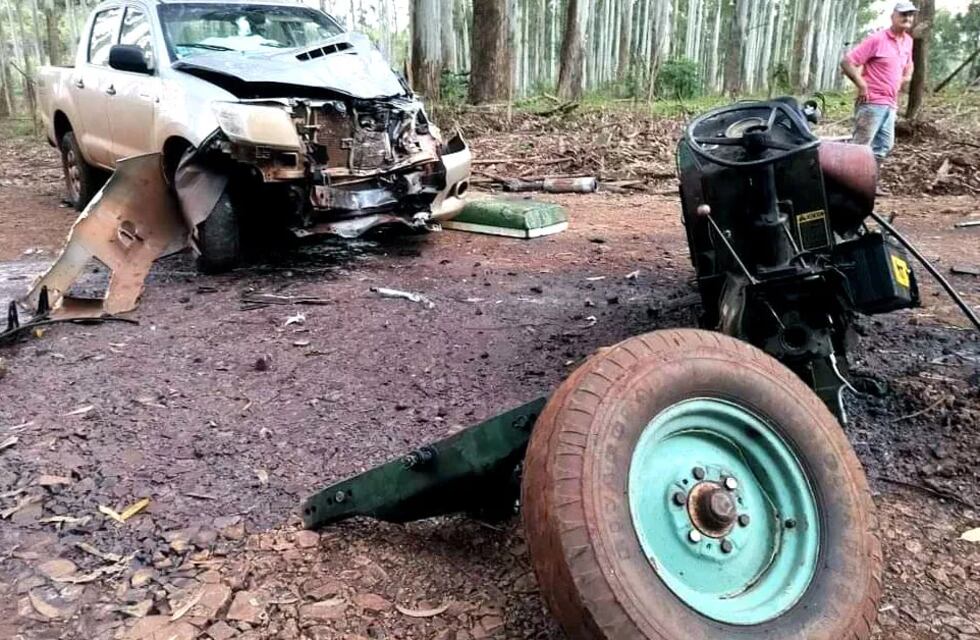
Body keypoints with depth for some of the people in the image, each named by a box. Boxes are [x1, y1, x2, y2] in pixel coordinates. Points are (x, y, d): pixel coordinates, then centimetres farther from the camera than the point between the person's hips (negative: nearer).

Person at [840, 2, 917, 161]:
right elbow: (846, 62, -15)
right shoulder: (877, 39, -10)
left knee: (884, 147, 9)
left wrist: (906, 78, 16)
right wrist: (862, 86, -17)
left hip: (891, 105, 8)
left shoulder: (907, 41, 13)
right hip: (872, 103, -8)